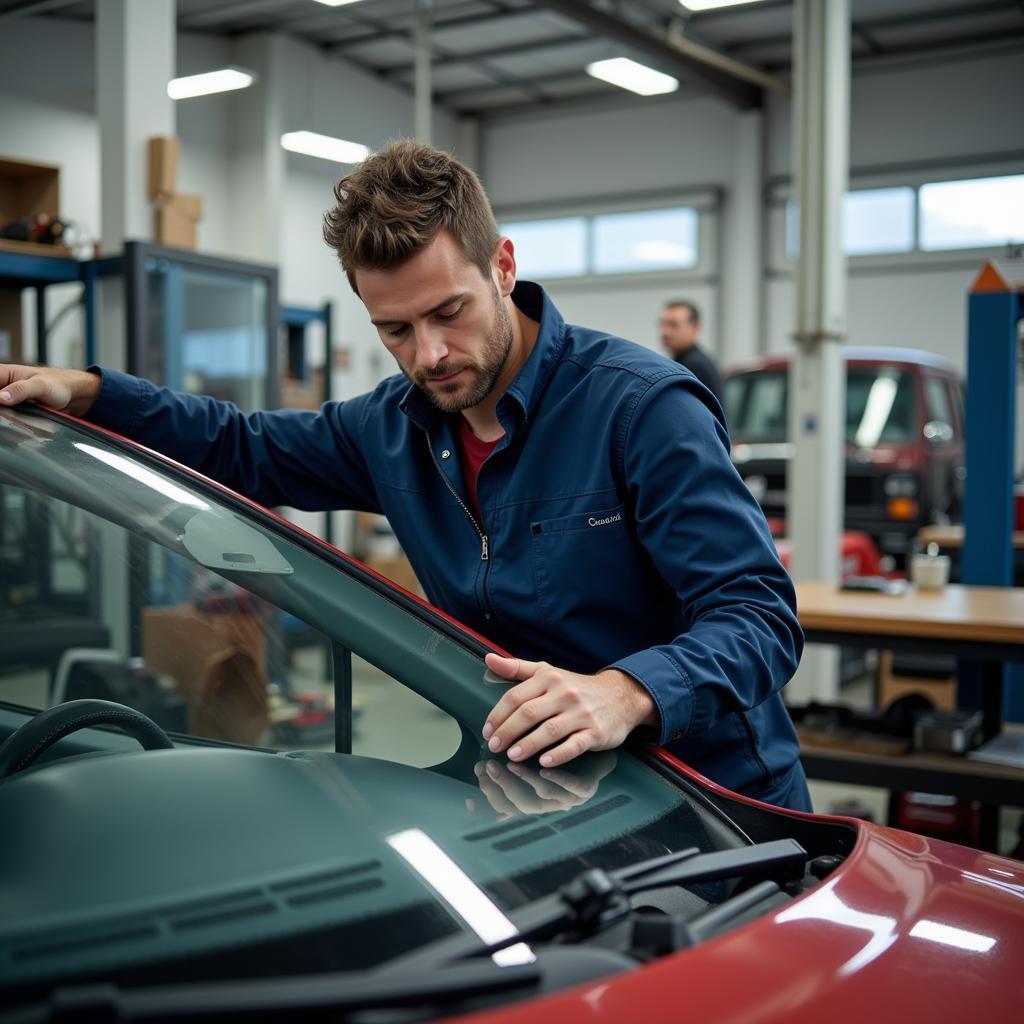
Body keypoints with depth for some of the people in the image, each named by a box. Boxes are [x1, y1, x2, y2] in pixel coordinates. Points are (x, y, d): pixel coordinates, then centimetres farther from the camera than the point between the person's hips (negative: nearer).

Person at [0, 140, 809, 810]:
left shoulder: (643, 406, -18)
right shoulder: (399, 425, 3)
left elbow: (760, 616, -23)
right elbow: (246, 449, 20)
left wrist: (627, 692, -43)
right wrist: (85, 393, 8)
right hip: (550, 809, 5)